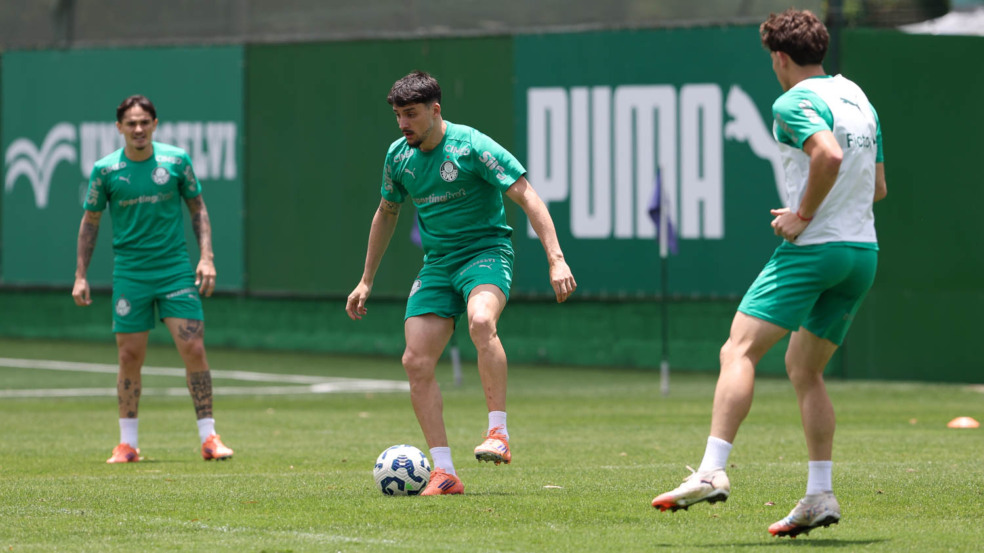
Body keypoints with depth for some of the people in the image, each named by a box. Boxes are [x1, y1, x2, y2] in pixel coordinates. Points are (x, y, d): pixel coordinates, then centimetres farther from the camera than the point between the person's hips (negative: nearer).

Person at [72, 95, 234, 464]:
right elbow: (90, 221, 9)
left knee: (194, 349, -8)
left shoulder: (176, 161, 0)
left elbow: (197, 208, 10)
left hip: (176, 269, 0)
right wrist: (80, 275, 6)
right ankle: (127, 443, 11)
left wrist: (207, 257, -1)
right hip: (130, 274, 0)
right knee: (130, 357, 0)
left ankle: (209, 437, -1)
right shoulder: (105, 170, -1)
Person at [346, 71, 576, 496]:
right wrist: (366, 281, 25)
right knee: (416, 361, -9)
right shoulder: (399, 155, 6)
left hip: (486, 250, -6)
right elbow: (386, 214, 24)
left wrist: (556, 260, -24)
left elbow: (527, 198, -14)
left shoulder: (471, 146, -13)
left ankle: (499, 433, -31)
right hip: (437, 264, 6)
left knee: (480, 321, -37)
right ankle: (444, 473, -5)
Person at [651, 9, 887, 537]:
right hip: (863, 252, 8)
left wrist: (803, 216, -17)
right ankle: (820, 495, 11)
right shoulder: (858, 99, 17)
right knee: (804, 370, 17)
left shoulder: (793, 103, -9)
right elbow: (876, 186, 23)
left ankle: (712, 471, -24)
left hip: (812, 250, -8)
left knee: (739, 351, -10)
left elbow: (829, 155, -28)